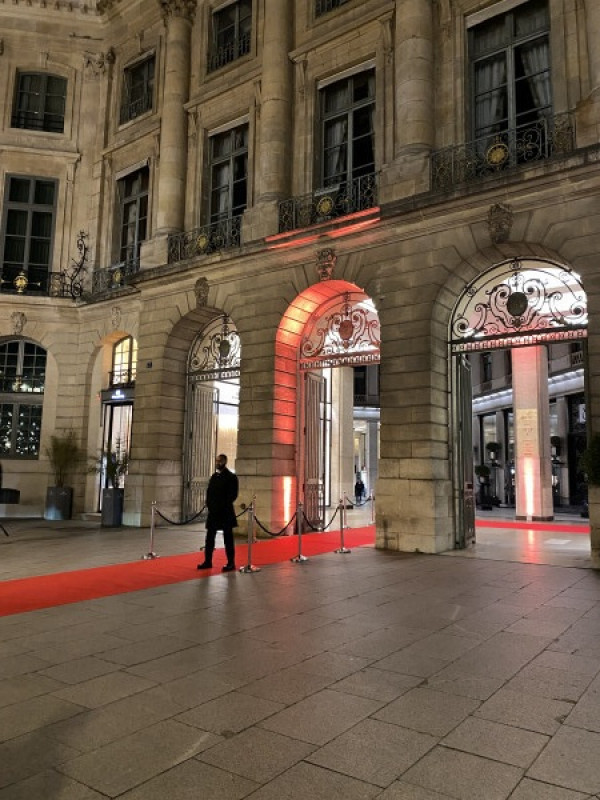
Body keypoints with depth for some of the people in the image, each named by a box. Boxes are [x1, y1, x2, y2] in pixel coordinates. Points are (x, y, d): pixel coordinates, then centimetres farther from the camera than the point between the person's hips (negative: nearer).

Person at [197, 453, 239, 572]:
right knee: (210, 537, 7)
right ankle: (208, 561, 16)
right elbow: (209, 491, 14)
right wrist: (209, 504, 0)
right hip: (213, 511, 6)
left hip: (225, 512, -6)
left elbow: (233, 495, -10)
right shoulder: (214, 476, 13)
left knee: (228, 538, 0)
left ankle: (231, 563, 5)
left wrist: (224, 506, -14)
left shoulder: (231, 477, -6)